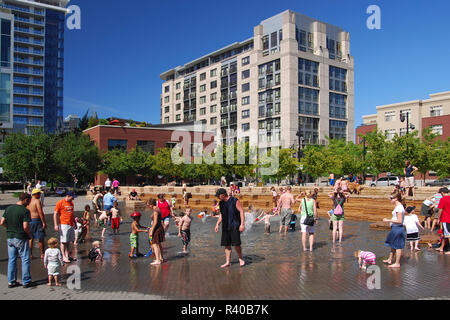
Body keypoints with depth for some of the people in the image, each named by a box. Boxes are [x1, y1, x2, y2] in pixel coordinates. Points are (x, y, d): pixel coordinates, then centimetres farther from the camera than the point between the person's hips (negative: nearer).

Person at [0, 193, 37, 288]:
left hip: (10, 237, 7)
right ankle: (26, 282, 9)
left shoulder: (8, 208, 4)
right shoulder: (25, 211, -16)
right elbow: (25, 227, -22)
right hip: (21, 238, -6)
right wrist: (29, 234, -5)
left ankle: (11, 281, 20)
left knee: (12, 260, 14)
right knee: (25, 260, 4)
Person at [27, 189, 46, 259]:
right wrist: (44, 222, -16)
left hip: (29, 221, 7)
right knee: (41, 238, 3)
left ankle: (30, 254, 17)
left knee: (30, 238, 13)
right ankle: (42, 254, 10)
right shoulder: (37, 201, -12)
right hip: (37, 220, -7)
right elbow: (40, 212, -18)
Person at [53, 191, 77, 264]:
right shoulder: (60, 203, -6)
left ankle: (67, 256, 17)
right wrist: (56, 225, -14)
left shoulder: (71, 203, 15)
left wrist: (74, 222, 26)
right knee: (63, 241, -3)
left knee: (69, 241, 10)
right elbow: (55, 214, -8)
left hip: (71, 225, 7)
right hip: (64, 225, -7)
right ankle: (64, 257, 1)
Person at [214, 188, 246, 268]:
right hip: (225, 227, 6)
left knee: (236, 244, -10)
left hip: (234, 226, -6)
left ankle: (241, 258, 13)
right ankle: (228, 262, 13)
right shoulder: (221, 203, 11)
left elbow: (241, 211, -11)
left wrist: (242, 224, -18)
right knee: (226, 245, 5)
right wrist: (217, 224, 16)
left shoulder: (235, 201, -9)